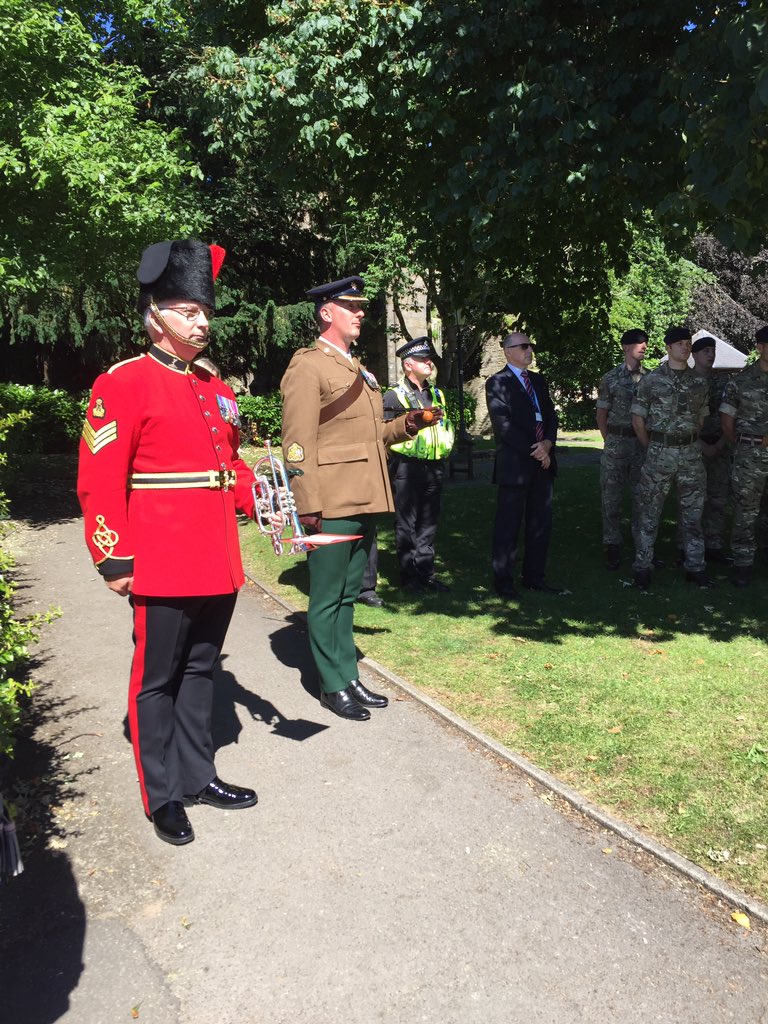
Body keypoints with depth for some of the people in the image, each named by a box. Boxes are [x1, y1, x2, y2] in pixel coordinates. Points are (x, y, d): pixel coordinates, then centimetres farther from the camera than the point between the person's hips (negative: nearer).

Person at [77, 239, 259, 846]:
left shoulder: (216, 389, 13)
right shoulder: (124, 385, -8)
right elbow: (100, 482, -11)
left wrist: (261, 501, 3)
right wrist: (113, 558, -15)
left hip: (219, 564, 7)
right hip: (163, 566, -7)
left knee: (201, 670, 17)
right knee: (157, 679, 7)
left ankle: (198, 775, 33)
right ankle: (163, 797, 22)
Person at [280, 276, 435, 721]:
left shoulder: (356, 368, 20)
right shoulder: (307, 367, -8)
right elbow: (298, 443, -14)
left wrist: (406, 425, 7)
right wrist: (308, 506, -19)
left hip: (364, 502, 9)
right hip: (331, 506, -8)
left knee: (348, 594, 16)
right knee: (328, 597, 3)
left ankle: (350, 678, 26)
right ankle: (334, 686, 14)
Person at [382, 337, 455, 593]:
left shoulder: (436, 394, 17)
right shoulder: (394, 396, -4)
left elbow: (446, 425, 27)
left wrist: (445, 447, 16)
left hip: (434, 466, 6)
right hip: (407, 468, -6)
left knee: (429, 522, 10)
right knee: (406, 523, 0)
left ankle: (426, 572, 19)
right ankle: (409, 575, 8)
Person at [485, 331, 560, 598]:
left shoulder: (538, 381, 18)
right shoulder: (497, 383, -5)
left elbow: (551, 416, 13)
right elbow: (503, 425, -13)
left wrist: (547, 445, -6)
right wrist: (533, 451, -14)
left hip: (542, 462, 7)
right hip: (514, 464, -7)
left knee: (541, 524, 10)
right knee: (508, 525, 1)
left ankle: (534, 576, 21)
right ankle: (503, 579, 12)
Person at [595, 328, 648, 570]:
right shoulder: (611, 378, 1)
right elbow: (601, 415, 5)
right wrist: (610, 441, 3)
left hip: (643, 443, 2)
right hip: (616, 443, -2)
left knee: (642, 497, 6)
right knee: (611, 497, 0)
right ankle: (612, 547, 10)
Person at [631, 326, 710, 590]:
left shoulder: (699, 383, 7)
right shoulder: (650, 380, -3)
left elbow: (700, 418, 18)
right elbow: (638, 420, 1)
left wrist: (689, 444, 14)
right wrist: (652, 449, 5)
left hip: (691, 454, 4)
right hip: (659, 453, -3)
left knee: (692, 513, 9)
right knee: (650, 513, 1)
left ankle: (695, 567, 19)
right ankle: (642, 567, 10)